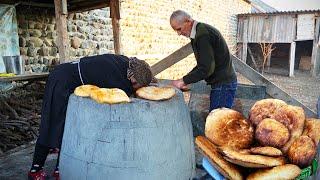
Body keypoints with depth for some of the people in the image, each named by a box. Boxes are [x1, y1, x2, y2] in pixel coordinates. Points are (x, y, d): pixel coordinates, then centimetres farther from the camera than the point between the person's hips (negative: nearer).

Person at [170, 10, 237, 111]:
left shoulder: (202, 34, -19)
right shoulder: (201, 30, 13)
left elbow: (207, 68, -23)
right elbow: (202, 64, 19)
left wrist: (184, 81, -14)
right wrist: (186, 80, 9)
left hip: (223, 84, -10)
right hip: (222, 82, 10)